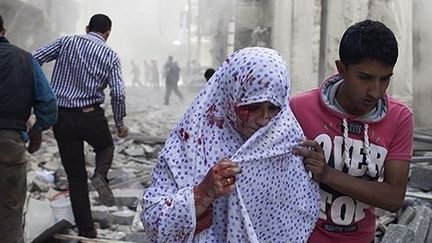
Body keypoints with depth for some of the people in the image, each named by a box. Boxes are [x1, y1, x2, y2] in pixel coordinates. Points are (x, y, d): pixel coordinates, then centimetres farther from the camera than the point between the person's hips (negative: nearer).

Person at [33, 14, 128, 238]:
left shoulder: (66, 42, 7)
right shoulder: (110, 55, 2)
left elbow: (33, 59, -3)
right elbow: (118, 94, -7)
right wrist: (120, 124, 6)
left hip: (62, 118, 2)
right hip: (91, 116, -2)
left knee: (76, 176, 10)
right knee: (106, 147, 30)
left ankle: (86, 231, 12)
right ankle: (100, 175, -2)